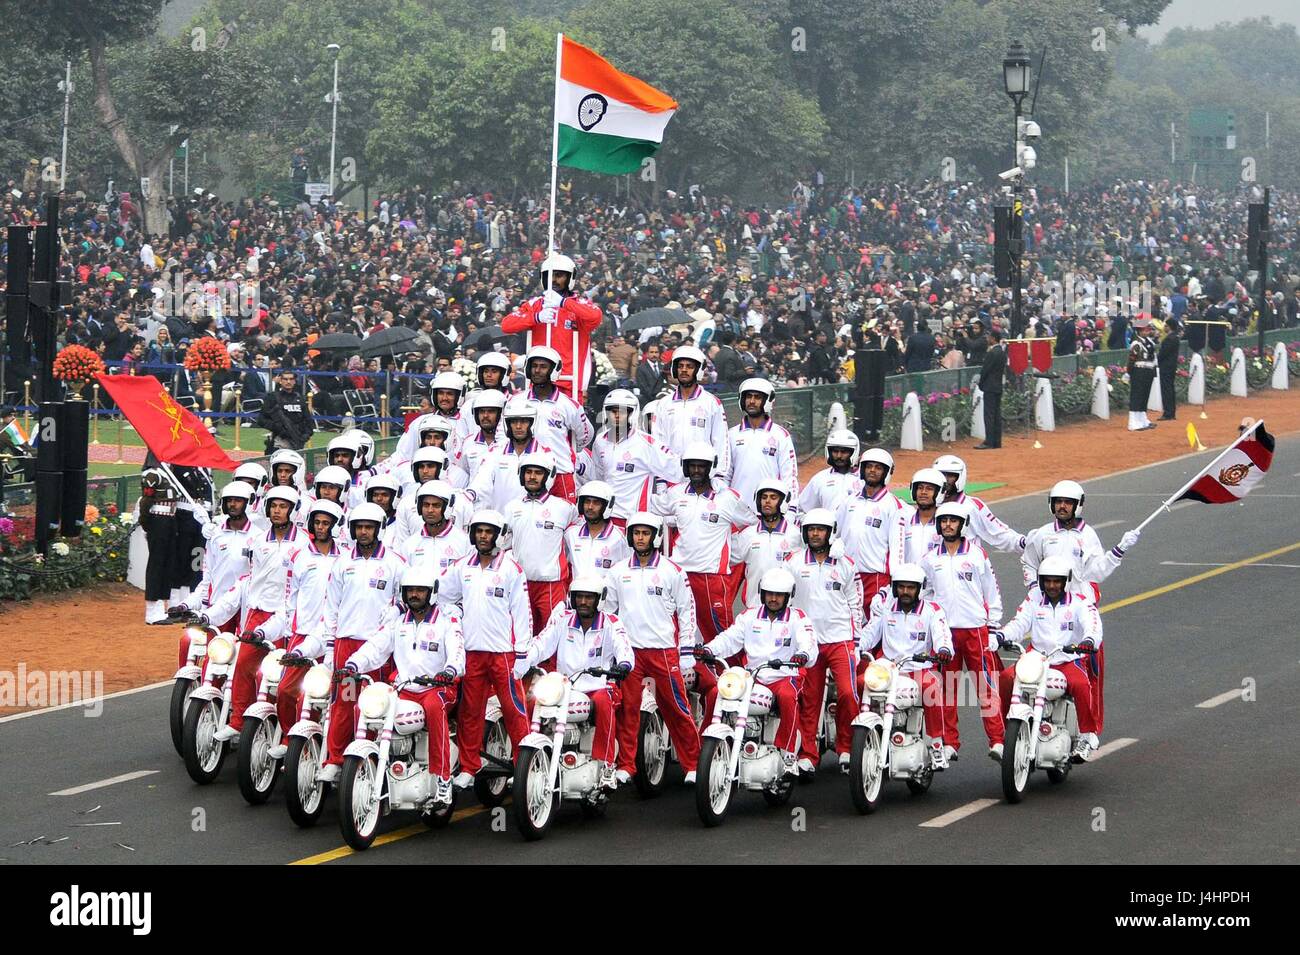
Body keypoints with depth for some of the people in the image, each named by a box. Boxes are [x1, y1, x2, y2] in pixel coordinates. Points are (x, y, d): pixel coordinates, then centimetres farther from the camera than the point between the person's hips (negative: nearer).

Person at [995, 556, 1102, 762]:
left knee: (1080, 685, -35)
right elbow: (1019, 623, 5)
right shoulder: (1034, 599, 13)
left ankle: (1087, 736, -23)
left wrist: (1089, 640, -38)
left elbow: (1093, 624, -14)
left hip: (1068, 661, -3)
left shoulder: (1079, 603, 2)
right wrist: (1000, 636, -16)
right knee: (1005, 678, -21)